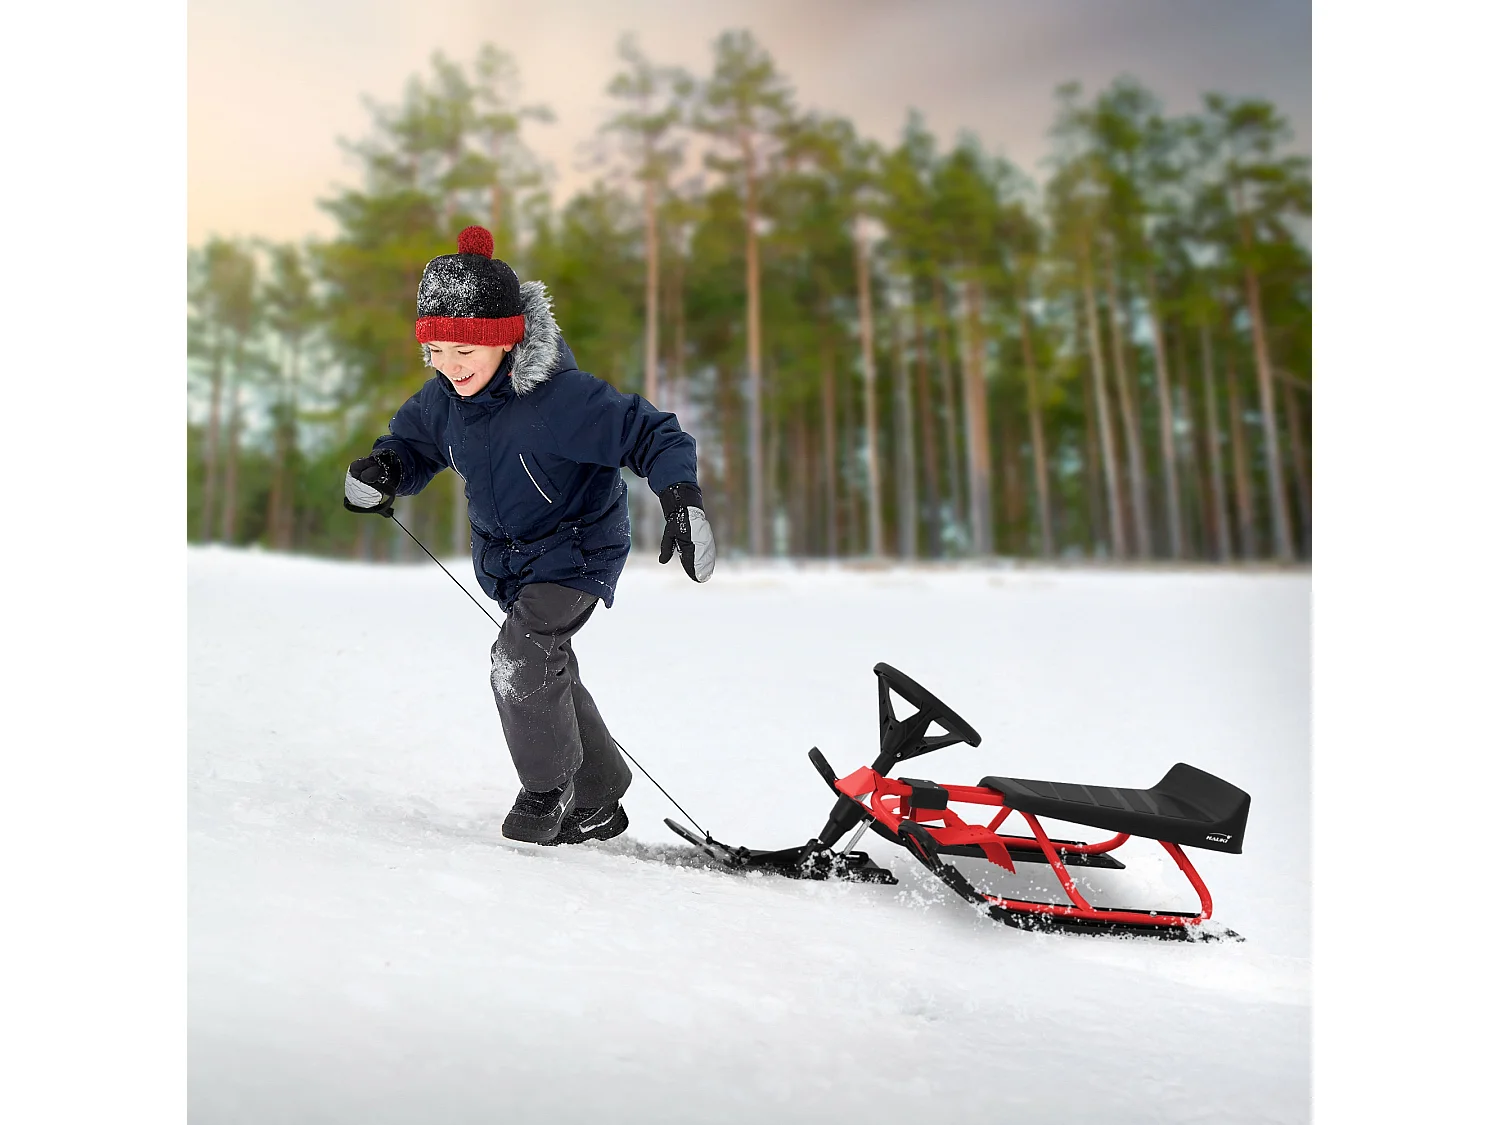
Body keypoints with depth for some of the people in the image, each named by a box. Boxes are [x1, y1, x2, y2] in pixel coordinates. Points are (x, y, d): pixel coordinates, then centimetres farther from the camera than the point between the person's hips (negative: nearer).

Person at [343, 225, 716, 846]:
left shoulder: (561, 397, -30)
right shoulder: (441, 400, -9)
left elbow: (650, 432, -27)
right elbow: (411, 443, 9)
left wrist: (682, 498, -42)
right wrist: (383, 471, -13)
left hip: (577, 551, -8)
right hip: (504, 561, 8)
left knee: (520, 660, -24)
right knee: (546, 675, 16)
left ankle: (549, 792, 2)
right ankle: (597, 800, 36)